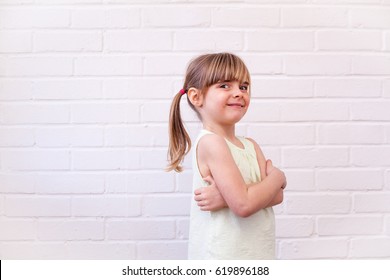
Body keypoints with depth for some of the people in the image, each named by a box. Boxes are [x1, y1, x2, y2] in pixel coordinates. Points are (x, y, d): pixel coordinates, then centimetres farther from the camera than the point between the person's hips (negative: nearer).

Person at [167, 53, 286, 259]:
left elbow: (277, 195, -4)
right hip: (221, 258, -7)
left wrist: (229, 196, -19)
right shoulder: (210, 142, -17)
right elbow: (243, 204, -23)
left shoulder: (250, 146, 7)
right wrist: (276, 176, -7)